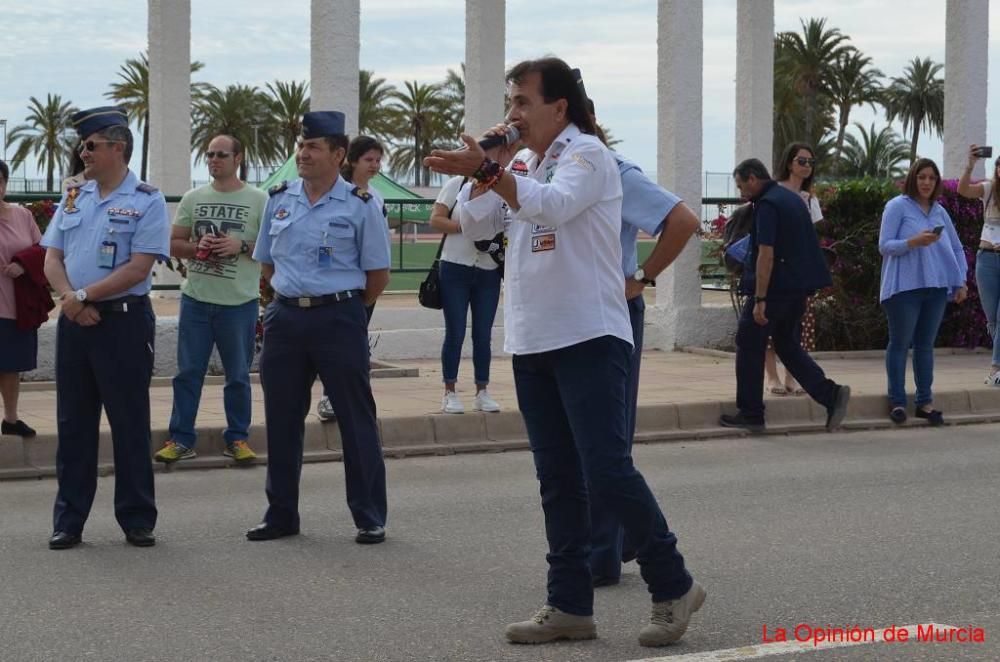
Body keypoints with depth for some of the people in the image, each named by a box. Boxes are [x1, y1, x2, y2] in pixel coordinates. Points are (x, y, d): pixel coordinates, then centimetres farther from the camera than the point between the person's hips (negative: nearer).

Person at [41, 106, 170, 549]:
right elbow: (52, 259, 9)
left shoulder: (147, 202, -5)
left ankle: (137, 520, 9)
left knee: (129, 423, 0)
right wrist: (70, 299, -9)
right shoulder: (73, 198, 13)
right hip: (74, 321, 6)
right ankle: (69, 521, 14)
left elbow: (138, 268, -14)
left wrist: (84, 295, -15)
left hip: (123, 320, -5)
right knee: (73, 423, 8)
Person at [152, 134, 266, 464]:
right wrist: (198, 246, -11)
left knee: (238, 375, 7)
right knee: (188, 372, 4)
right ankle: (181, 439, 10)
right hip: (196, 299, 2)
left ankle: (237, 438, 18)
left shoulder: (258, 200, -1)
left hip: (239, 302, -2)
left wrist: (241, 246, -17)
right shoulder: (193, 198, 8)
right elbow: (173, 244, 9)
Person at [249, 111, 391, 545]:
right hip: (285, 317, 4)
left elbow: (378, 274, 0)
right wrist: (293, 298, 13)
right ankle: (281, 515, 18)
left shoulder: (360, 206, -4)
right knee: (281, 420, 8)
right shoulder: (279, 200, 8)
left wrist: (343, 307, 6)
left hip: (339, 318, -4)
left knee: (356, 419, 0)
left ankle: (370, 517, 7)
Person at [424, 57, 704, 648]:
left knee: (607, 469, -13)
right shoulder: (519, 163, 16)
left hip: (589, 338, -8)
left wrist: (489, 171, -31)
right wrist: (485, 170, -1)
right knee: (558, 480, 9)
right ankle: (571, 605, 14)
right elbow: (476, 227, 11)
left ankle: (674, 587, 0)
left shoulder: (586, 154, -8)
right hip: (531, 343, 8)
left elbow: (552, 203, -25)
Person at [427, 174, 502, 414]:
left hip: (489, 273, 3)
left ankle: (482, 392, 15)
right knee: (455, 334, 1)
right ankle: (450, 393, 8)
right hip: (455, 269, -3)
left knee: (483, 335, 7)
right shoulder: (456, 185, -2)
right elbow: (435, 220, -4)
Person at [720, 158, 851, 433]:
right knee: (787, 345, 17)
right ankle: (830, 394, 2)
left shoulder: (766, 205, -16)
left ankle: (750, 414, 8)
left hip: (775, 287, -9)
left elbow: (766, 255, -22)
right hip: (799, 287, 9)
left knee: (749, 347, 4)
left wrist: (759, 300, -23)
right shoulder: (791, 198, 14)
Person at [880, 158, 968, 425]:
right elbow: (884, 246, -8)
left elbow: (956, 248, 18)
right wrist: (915, 242, -22)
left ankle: (924, 401, 14)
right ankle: (897, 401, 7)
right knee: (900, 343, 1)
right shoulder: (897, 207, -3)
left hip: (936, 288, 5)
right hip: (904, 287, -5)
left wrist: (961, 282, 7)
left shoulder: (940, 212, 13)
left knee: (925, 344, 9)